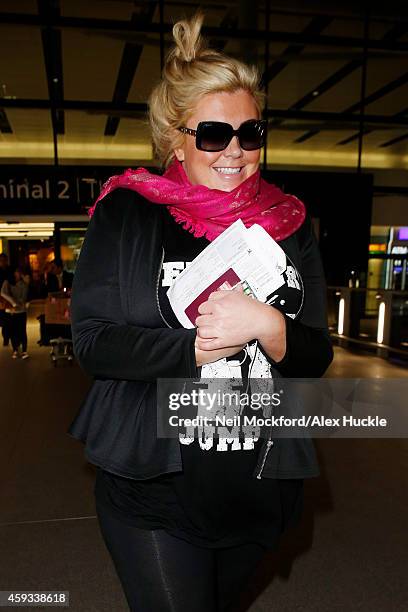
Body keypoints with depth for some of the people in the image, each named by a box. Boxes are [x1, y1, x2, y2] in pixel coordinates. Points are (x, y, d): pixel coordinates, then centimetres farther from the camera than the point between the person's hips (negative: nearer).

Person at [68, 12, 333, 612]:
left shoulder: (289, 224, 1)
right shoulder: (128, 213, -7)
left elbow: (317, 357, 0)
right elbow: (92, 340, -12)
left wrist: (267, 325, -21)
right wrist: (198, 348, -22)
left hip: (261, 490, 5)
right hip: (153, 490, -4)